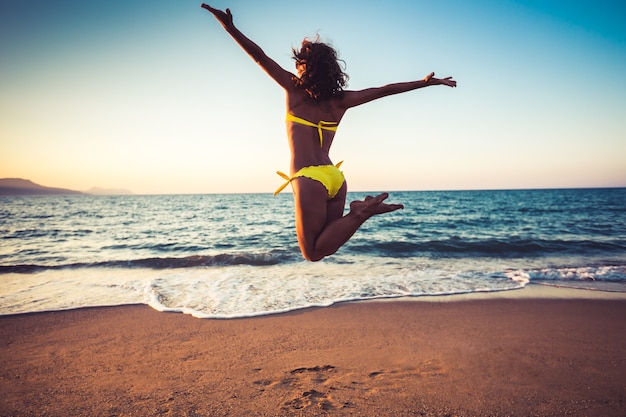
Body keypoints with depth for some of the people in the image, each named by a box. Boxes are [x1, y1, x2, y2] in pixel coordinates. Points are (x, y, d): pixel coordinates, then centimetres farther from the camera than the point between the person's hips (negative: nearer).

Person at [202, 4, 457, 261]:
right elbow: (385, 90, 12)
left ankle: (361, 212, -14)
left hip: (310, 180, -5)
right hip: (335, 178, 6)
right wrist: (426, 82, 21)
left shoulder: (295, 90, 0)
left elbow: (260, 57, -3)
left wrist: (231, 28, 1)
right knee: (327, 248, 16)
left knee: (312, 253, 2)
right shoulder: (340, 101, 9)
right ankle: (362, 210, -8)